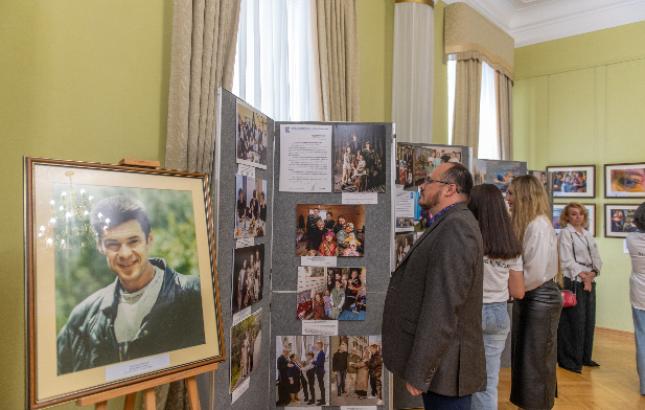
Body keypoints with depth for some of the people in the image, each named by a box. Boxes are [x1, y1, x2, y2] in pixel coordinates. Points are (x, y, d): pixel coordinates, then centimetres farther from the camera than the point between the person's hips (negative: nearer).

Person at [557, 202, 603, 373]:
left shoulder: (588, 234, 16)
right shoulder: (565, 233, -5)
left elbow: (596, 257, 11)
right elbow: (567, 260, -12)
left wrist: (592, 274, -6)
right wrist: (583, 276, -14)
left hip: (590, 282, 7)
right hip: (574, 282, -7)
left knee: (589, 321, 11)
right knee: (575, 322, -4)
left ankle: (585, 357, 25)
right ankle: (569, 359, 7)